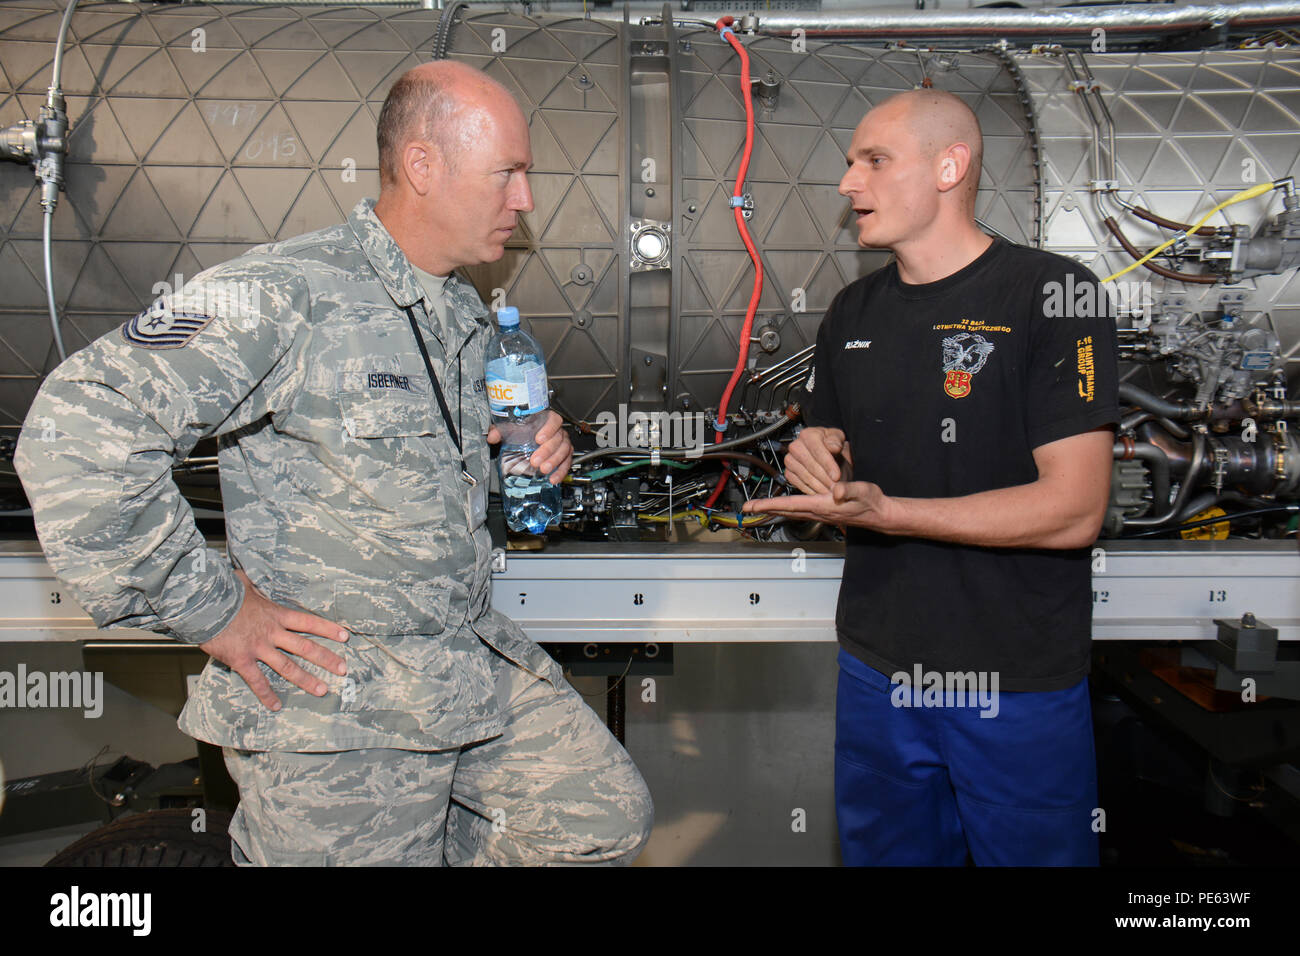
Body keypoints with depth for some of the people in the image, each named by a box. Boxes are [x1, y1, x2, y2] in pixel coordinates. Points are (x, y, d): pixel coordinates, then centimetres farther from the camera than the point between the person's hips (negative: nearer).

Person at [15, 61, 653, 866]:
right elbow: (76, 428, -25)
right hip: (335, 702, -7)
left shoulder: (467, 312, 11)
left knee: (611, 820, 9)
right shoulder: (285, 295, -17)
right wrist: (210, 611, -19)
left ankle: (422, 839, 27)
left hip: (474, 667, 8)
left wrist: (527, 457, 4)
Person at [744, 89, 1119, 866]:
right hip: (876, 674, 5)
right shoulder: (853, 312, 9)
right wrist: (820, 454, -6)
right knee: (885, 851, 19)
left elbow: (1073, 509, -18)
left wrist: (883, 511, -23)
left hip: (1019, 688, -5)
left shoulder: (1051, 293, -10)